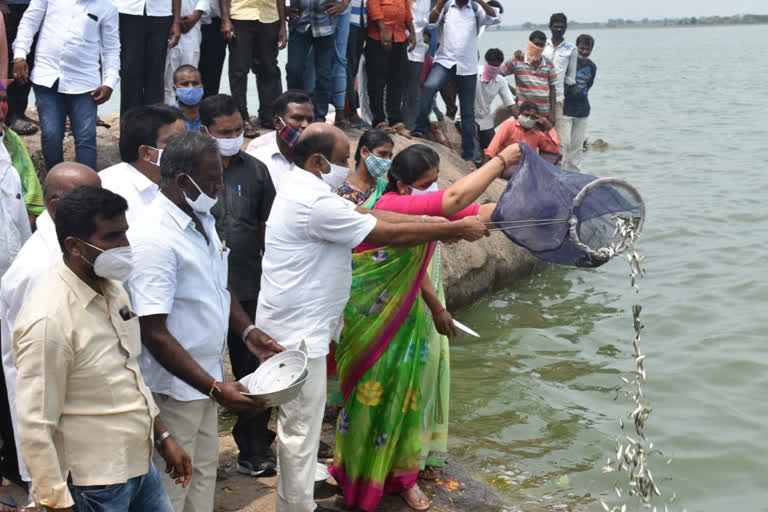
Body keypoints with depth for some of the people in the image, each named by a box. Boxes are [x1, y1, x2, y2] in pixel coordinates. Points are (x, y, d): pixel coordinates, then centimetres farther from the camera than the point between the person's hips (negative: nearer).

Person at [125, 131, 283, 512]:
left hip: (203, 377, 9)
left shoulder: (202, 220, 4)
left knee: (205, 470, 20)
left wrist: (248, 331, 1)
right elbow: (154, 334, -26)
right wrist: (215, 388, -28)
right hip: (174, 387, -9)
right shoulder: (155, 240, -25)